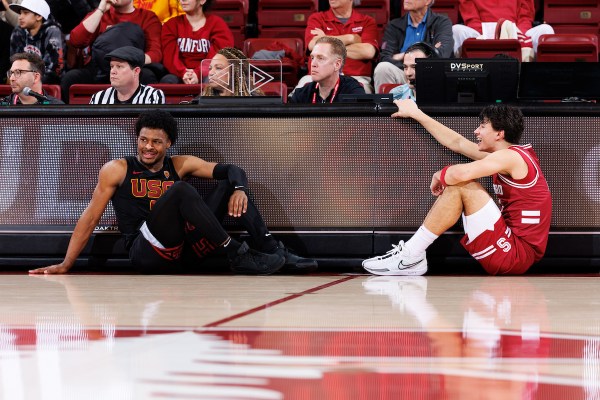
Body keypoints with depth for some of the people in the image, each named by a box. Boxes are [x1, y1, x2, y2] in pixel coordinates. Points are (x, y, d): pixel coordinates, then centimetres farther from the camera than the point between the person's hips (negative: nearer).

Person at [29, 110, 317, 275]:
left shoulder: (180, 165, 13)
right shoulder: (117, 171, 4)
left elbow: (231, 170, 7)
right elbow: (90, 218, 4)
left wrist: (238, 188, -17)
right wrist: (65, 265, -1)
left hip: (182, 249, 5)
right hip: (146, 254, -5)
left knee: (230, 184, 2)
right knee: (181, 191, -28)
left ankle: (272, 250, -9)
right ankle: (238, 256, -28)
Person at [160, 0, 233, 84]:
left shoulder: (217, 24, 8)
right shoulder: (171, 25, 14)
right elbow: (170, 56, 0)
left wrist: (198, 74, -24)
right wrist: (183, 73, -21)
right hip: (180, 75, 2)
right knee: (168, 80, -32)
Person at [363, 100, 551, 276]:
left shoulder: (512, 156, -13)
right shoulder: (509, 157, 16)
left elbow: (460, 173, -26)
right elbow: (457, 143, 23)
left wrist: (439, 176, -4)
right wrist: (415, 114, 27)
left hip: (516, 255, -10)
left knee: (461, 185, -14)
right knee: (456, 186, 14)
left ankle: (410, 256, -10)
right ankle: (411, 254, 6)